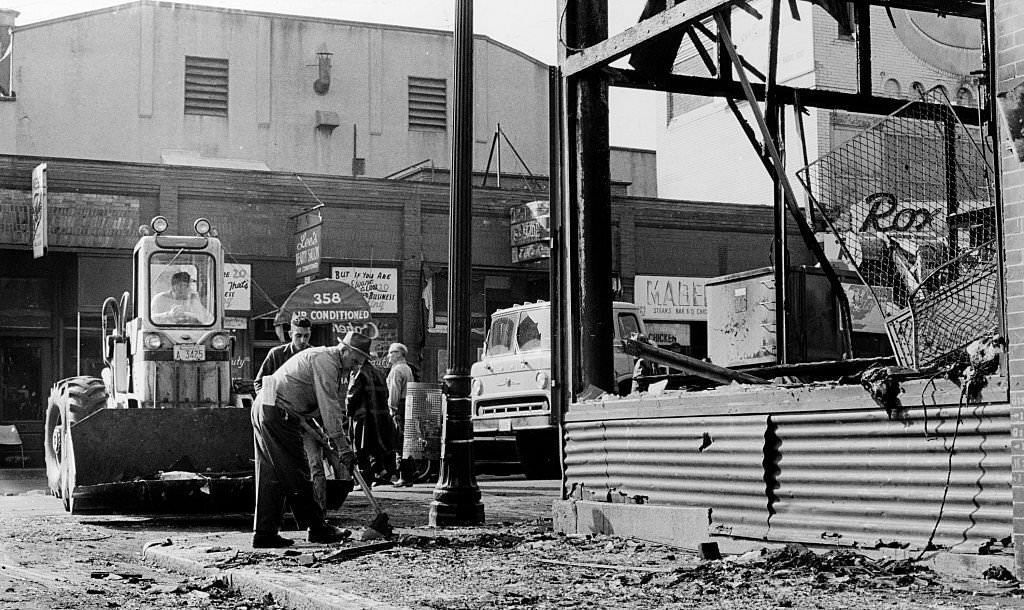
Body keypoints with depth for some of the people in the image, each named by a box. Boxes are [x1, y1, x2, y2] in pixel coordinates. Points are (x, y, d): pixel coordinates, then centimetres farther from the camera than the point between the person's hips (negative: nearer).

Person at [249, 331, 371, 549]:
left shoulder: (336, 367, 19)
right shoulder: (324, 361, -13)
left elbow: (337, 405, 20)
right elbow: (328, 407, -19)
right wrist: (342, 446, -20)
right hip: (278, 414, -11)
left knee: (272, 476, 10)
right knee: (296, 473, -3)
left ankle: (264, 534, 11)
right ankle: (316, 528, 3)